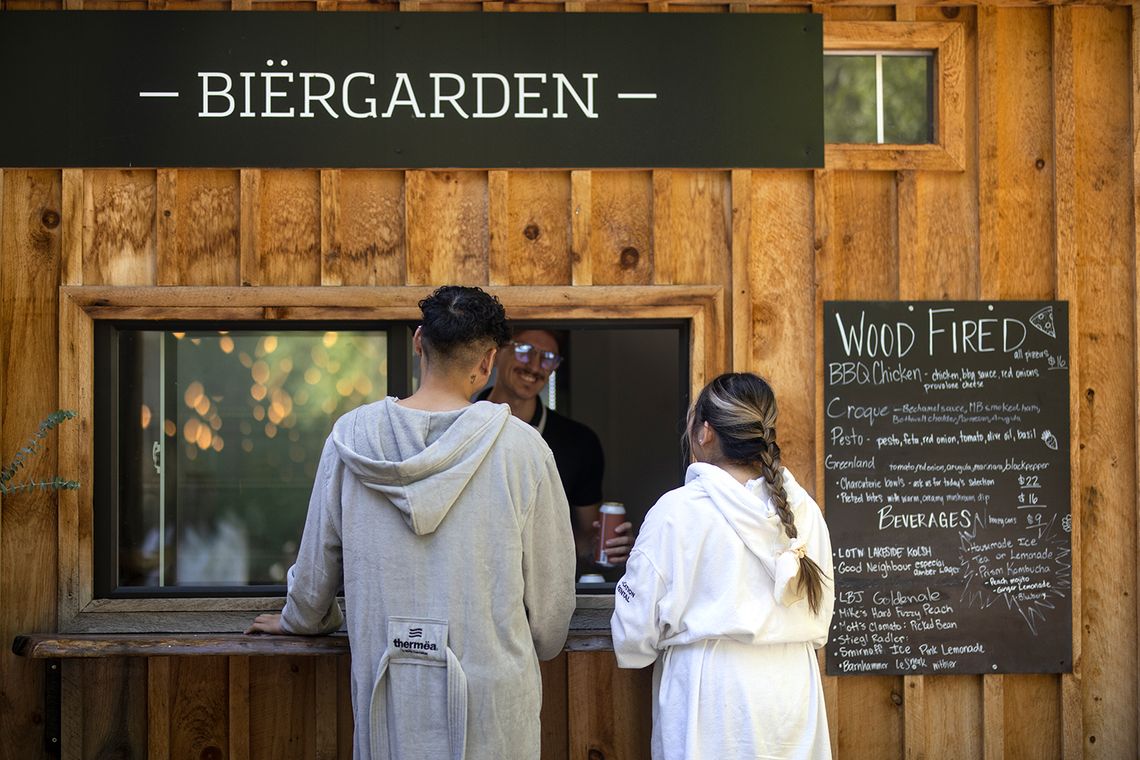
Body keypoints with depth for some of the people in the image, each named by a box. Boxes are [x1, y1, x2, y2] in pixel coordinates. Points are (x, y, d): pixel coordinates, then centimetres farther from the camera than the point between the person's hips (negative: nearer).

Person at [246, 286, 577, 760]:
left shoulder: (351, 437, -2)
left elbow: (318, 559, 10)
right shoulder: (522, 448, -8)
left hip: (388, 688, 2)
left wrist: (301, 619, 31)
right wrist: (540, 648, 21)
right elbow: (551, 584, 0)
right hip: (490, 692, -2)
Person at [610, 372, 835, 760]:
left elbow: (634, 639, -8)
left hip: (712, 704, -4)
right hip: (792, 695, 4)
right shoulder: (805, 510, 1)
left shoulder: (678, 511, -11)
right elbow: (818, 625, 10)